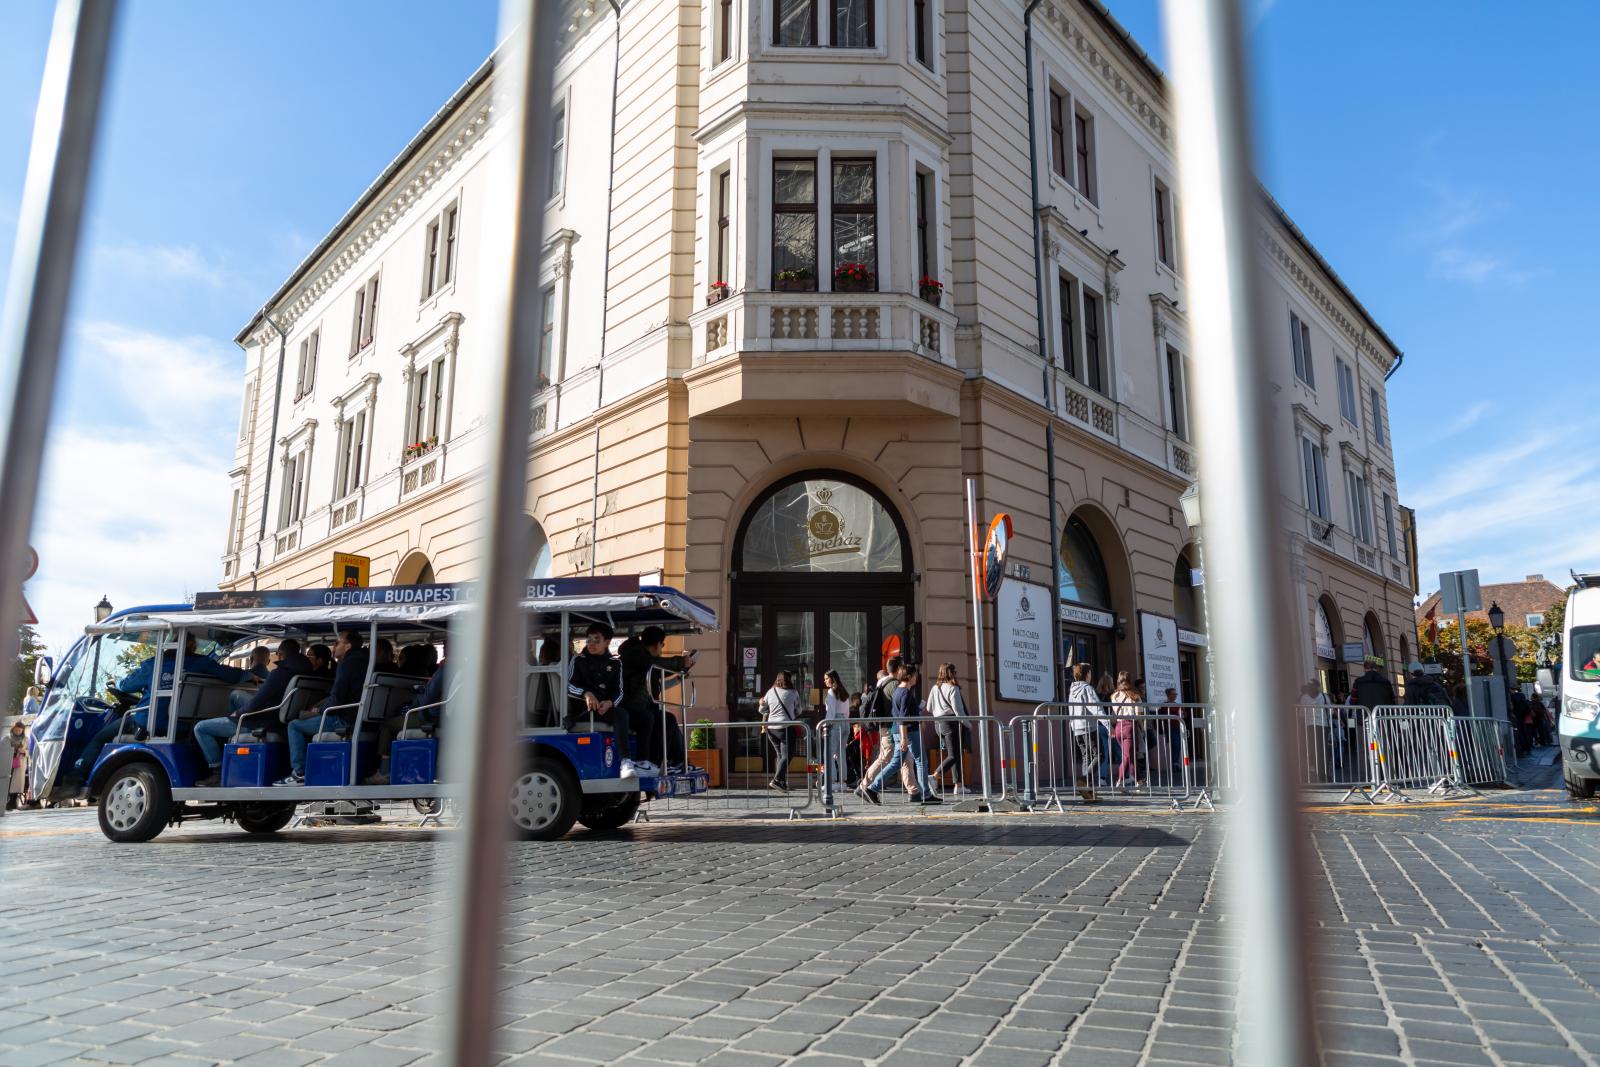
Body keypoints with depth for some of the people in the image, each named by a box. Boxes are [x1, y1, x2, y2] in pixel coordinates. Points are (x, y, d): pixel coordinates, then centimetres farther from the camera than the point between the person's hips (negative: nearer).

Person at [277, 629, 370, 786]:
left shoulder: (347, 663, -13)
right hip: (356, 718, 10)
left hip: (344, 721, -10)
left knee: (295, 725, 0)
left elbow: (336, 700, -18)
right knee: (307, 720, 28)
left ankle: (299, 773, -3)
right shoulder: (362, 660, 17)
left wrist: (319, 710, -2)